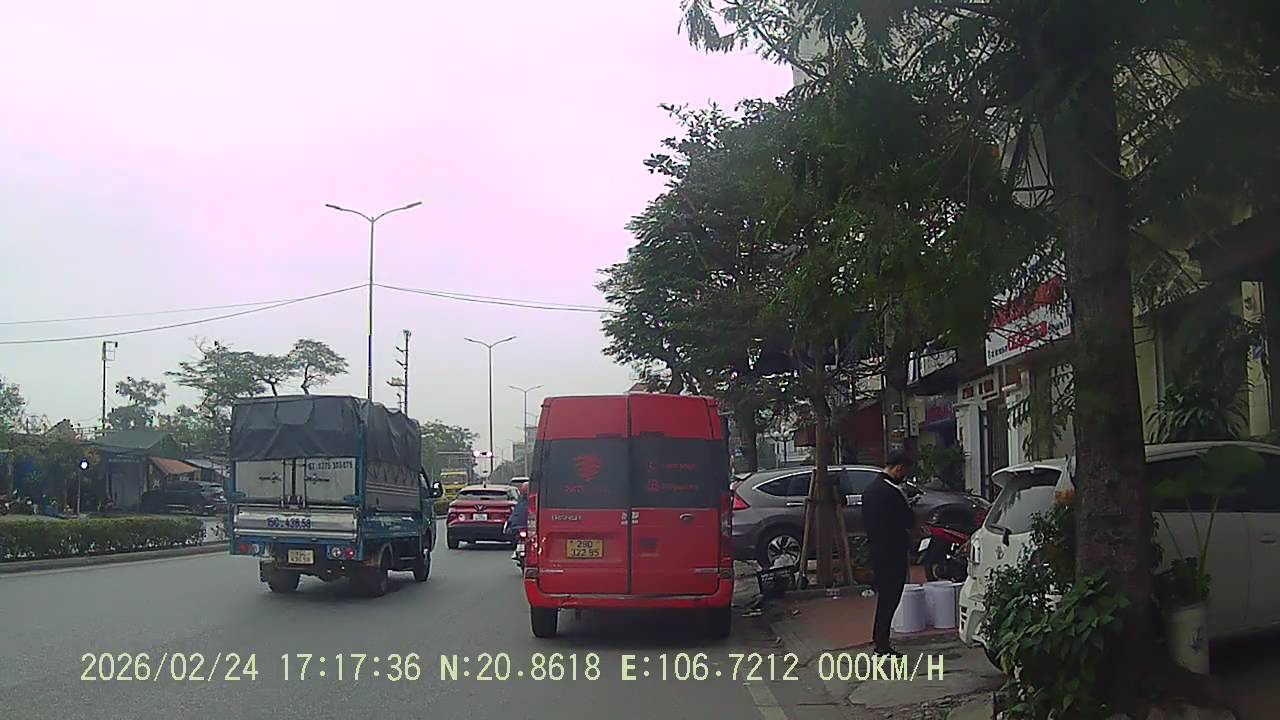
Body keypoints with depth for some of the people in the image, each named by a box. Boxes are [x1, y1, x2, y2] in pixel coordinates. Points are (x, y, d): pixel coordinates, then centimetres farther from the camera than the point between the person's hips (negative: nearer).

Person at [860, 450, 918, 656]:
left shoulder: (869, 489, 10)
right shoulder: (894, 491, -19)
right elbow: (910, 521, -12)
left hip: (875, 551, 9)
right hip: (893, 552, -9)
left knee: (883, 594, 18)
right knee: (891, 596, -2)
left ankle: (879, 639, 23)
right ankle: (882, 643, 0)